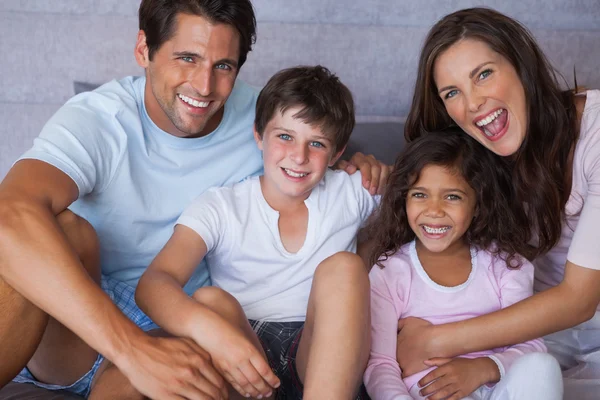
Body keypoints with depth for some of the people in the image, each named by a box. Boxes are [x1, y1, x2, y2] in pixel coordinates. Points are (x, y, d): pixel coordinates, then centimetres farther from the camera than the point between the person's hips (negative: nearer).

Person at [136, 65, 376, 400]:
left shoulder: (350, 193, 5)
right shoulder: (220, 207, -1)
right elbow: (153, 283, -17)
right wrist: (208, 327, -38)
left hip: (325, 354, 1)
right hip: (244, 350, -1)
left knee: (343, 267, -24)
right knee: (211, 300, -29)